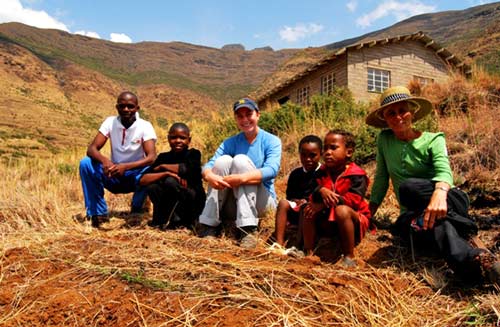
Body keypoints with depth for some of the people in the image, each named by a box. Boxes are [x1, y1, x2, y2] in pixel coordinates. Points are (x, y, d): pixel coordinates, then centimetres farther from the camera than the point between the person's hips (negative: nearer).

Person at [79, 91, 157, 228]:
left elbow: (152, 157, -27)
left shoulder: (145, 126, -15)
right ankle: (98, 212, -10)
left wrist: (126, 167, -42)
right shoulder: (110, 122, -6)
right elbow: (92, 149, -14)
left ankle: (136, 212, -6)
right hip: (113, 176, 3)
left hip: (135, 175, -2)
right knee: (85, 163, -20)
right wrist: (104, 160, -37)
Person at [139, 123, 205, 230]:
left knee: (170, 181, -27)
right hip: (172, 206, 3)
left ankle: (176, 220, -8)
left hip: (193, 203, -3)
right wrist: (166, 173, -24)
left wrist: (162, 167, -11)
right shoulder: (163, 157, 3)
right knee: (151, 187, -22)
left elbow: (186, 169, -29)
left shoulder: (194, 154, -6)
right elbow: (142, 180, -8)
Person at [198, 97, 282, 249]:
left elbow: (271, 170, -22)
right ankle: (208, 225, -20)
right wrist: (209, 175, -34)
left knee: (241, 160, -24)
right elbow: (209, 165, -9)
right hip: (232, 205, 3)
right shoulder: (230, 143, 6)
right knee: (223, 160, -20)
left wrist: (243, 178, -38)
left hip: (260, 201, -3)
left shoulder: (271, 141, -3)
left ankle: (249, 230, -30)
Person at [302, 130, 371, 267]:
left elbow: (354, 199, -26)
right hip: (329, 220, 5)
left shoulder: (356, 175, -14)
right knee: (307, 209, -15)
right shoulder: (323, 172, 4)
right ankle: (308, 251, -9)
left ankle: (349, 257, -25)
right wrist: (321, 190, -32)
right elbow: (312, 194, -6)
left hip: (353, 219, -5)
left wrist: (325, 204, -28)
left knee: (342, 210, -36)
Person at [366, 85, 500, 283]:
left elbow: (444, 170, -23)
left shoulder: (432, 140, -3)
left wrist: (439, 193, -45)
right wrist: (369, 212, 2)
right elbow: (381, 177, 9)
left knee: (409, 187, -34)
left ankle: (467, 235, -30)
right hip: (414, 214, 2)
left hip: (449, 204, -2)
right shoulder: (384, 140, 5)